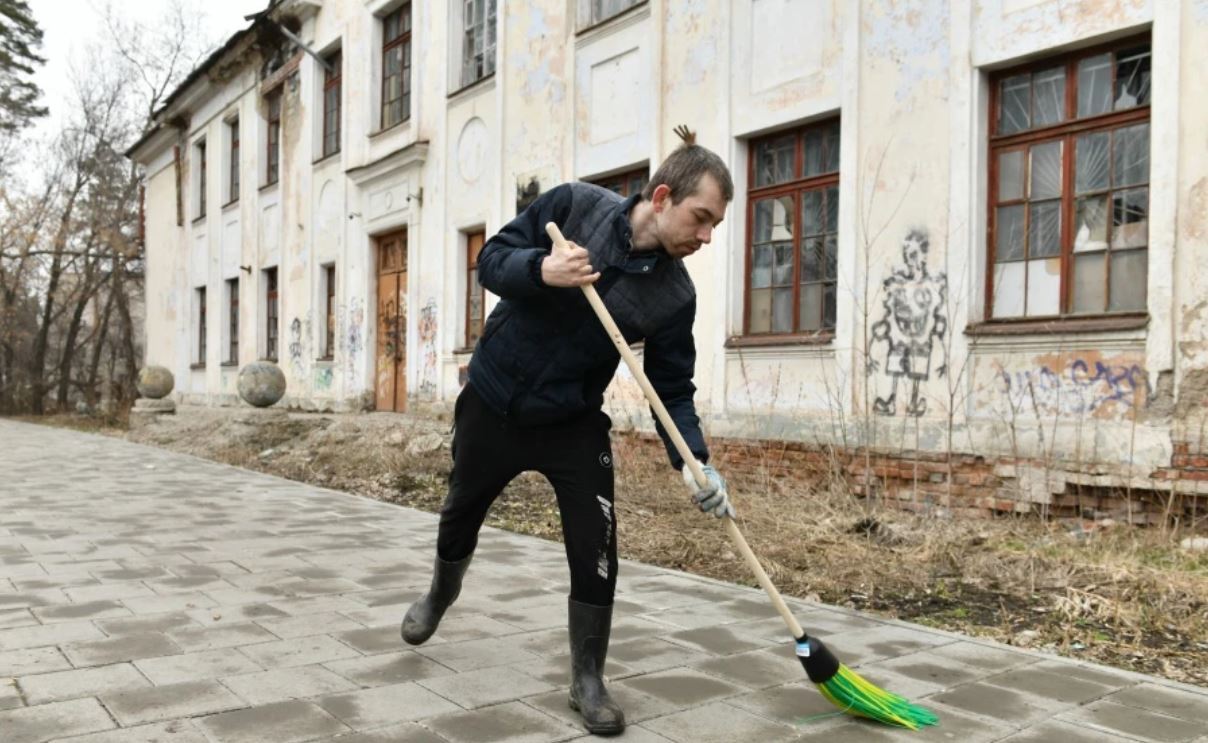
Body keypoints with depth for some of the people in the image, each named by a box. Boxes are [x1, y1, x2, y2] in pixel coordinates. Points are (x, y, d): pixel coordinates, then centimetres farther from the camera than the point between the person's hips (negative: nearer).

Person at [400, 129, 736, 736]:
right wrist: (541, 270, -34)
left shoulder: (674, 295, -12)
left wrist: (694, 462, -23)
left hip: (573, 427, 0)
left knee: (595, 553, -8)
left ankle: (588, 681, 14)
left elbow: (672, 390, -8)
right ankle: (441, 592, 54)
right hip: (491, 405, 0)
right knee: (461, 513, 20)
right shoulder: (574, 205, -16)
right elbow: (492, 259, -12)